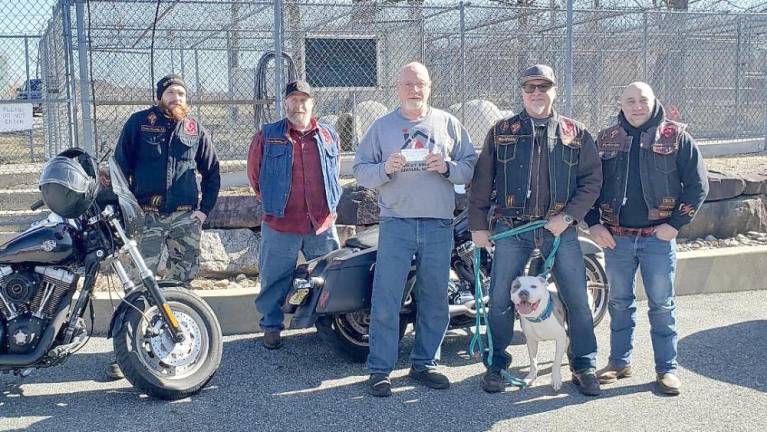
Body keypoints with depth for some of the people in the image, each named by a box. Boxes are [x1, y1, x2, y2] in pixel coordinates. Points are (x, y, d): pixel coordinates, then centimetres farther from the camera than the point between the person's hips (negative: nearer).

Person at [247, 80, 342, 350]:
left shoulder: (329, 136, 9)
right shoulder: (268, 136, 1)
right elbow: (254, 172, 10)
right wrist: (270, 201, 10)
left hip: (323, 224, 3)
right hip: (280, 224, -2)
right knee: (274, 280, 5)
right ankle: (271, 326, 20)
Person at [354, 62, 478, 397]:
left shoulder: (448, 124, 12)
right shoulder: (382, 127, 9)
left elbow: (472, 166, 9)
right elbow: (360, 170, 5)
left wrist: (447, 167, -10)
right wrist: (386, 168, -13)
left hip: (439, 225, 2)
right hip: (396, 223, -2)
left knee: (435, 300, 8)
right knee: (386, 300, -4)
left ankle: (424, 363, 22)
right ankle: (379, 369, 4)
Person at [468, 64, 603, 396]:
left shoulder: (575, 133, 8)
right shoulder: (501, 132, 8)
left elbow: (592, 180, 3)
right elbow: (482, 181, 7)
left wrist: (567, 216, -9)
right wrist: (478, 225, 2)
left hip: (560, 228, 0)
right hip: (511, 229, 0)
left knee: (577, 299, 2)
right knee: (500, 300, 2)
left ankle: (584, 366, 17)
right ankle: (496, 365, 17)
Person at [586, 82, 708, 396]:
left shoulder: (675, 136, -1)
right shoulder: (606, 140, 8)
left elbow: (697, 185, -2)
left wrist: (675, 224, -9)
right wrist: (594, 224, 0)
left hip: (658, 237, -3)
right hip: (615, 237, 3)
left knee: (662, 305, 4)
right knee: (619, 303, 12)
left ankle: (667, 368, 14)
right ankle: (620, 362, 24)